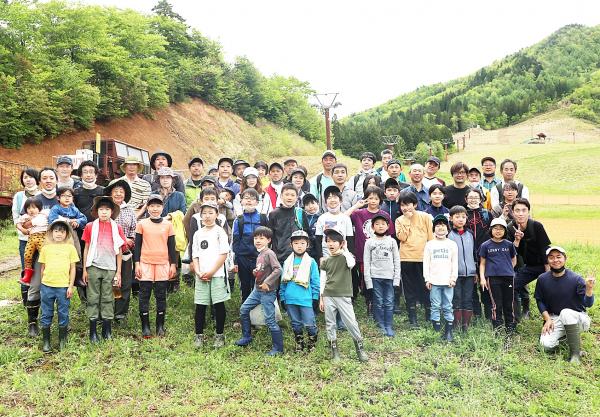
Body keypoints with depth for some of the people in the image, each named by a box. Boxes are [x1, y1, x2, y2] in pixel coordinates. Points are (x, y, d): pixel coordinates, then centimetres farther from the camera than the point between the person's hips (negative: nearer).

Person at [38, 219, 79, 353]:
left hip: (63, 286, -1)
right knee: (46, 314, 9)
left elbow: (72, 268, 2)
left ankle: (62, 341, 22)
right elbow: (43, 268, 11)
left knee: (63, 314, 7)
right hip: (47, 286, 2)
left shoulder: (70, 248, 1)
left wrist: (71, 286, -2)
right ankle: (46, 341, 21)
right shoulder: (46, 248, 5)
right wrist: (42, 285, 10)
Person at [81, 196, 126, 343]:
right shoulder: (90, 227, 1)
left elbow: (119, 251, 5)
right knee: (93, 298, 4)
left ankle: (107, 330, 15)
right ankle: (93, 332, 10)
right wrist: (84, 269, 3)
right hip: (94, 267, 0)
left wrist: (118, 272, 4)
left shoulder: (117, 228, 2)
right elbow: (86, 248, 5)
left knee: (107, 298, 7)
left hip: (110, 268, 1)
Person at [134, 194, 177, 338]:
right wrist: (137, 264, -1)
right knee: (144, 296, 3)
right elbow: (137, 245, 5)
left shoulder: (168, 224, 6)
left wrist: (173, 264, 4)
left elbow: (171, 246, 8)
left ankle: (160, 326, 15)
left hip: (163, 264, 1)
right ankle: (145, 327, 11)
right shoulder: (142, 224, 3)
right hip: (146, 263, -1)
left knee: (161, 296, 6)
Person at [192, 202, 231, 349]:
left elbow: (224, 254, -7)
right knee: (200, 306, 5)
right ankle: (199, 335, 15)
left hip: (217, 274, -3)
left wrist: (211, 272, -11)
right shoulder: (198, 233, 11)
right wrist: (198, 272, -4)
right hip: (201, 276, 4)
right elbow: (195, 255, 11)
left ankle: (219, 335, 13)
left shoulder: (220, 231, -1)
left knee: (219, 304, 2)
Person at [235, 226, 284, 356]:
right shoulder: (259, 254, 10)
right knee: (243, 309, 14)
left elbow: (278, 269, -26)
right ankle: (247, 337, 31)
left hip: (268, 292, -9)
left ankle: (278, 348, 8)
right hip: (257, 289, 9)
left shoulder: (269, 253, -16)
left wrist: (267, 282, -26)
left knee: (270, 320, -5)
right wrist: (255, 272, 5)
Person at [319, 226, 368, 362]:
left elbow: (351, 264, -25)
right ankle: (334, 352, 16)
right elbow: (322, 281, 10)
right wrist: (321, 298, 7)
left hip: (343, 296, -3)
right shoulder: (325, 261, 8)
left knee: (351, 322, -3)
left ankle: (360, 348, 12)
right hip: (328, 296, 3)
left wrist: (345, 249, -13)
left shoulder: (346, 256, 0)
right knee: (330, 324, 5)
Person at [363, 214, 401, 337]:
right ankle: (381, 327, 11)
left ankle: (389, 327, 8)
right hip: (375, 277, -1)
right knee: (378, 303, 3)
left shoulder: (392, 241, 8)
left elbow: (397, 261, 7)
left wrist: (397, 278, 0)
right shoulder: (369, 242, 4)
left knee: (389, 303, 1)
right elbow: (366, 262, 2)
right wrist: (368, 279, -5)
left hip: (389, 277, 1)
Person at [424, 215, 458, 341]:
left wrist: (453, 278, -1)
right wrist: (427, 279, -1)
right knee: (435, 306, 1)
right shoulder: (430, 244, 7)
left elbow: (455, 263, 8)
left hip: (448, 281, 0)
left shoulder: (452, 244, 9)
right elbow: (426, 263, 5)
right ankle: (436, 332, 6)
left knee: (448, 307, 2)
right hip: (434, 281, 0)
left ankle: (449, 332, 8)